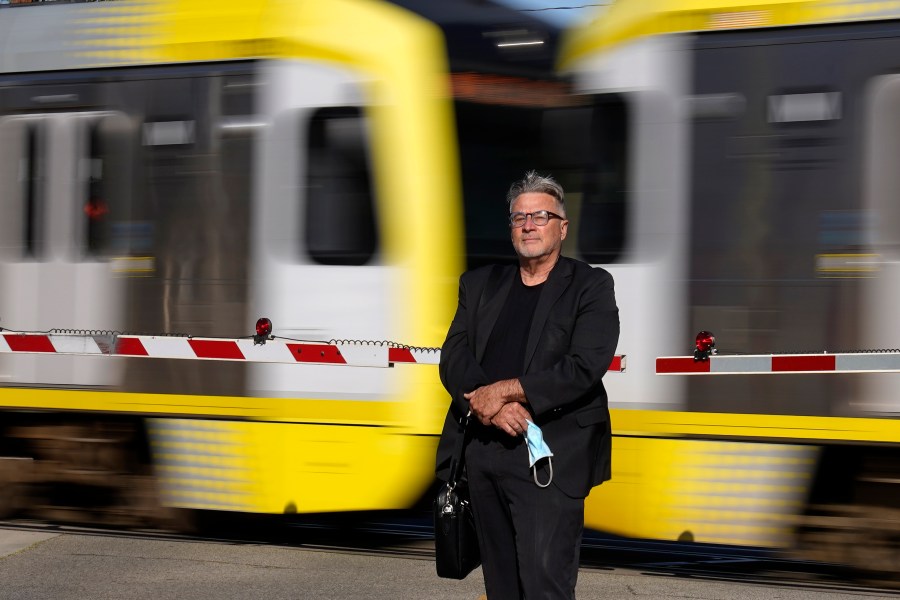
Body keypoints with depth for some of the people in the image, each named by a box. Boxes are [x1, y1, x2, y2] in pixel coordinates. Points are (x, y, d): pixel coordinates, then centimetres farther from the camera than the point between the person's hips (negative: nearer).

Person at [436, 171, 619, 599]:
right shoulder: (479, 284, 16)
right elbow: (453, 359, 6)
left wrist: (503, 391, -13)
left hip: (549, 461, -5)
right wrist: (489, 405, -13)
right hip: (483, 450, 5)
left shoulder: (590, 286, 1)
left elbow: (585, 367, -12)